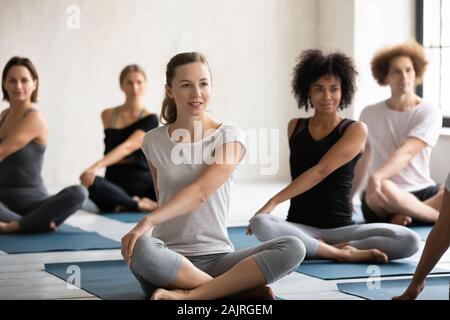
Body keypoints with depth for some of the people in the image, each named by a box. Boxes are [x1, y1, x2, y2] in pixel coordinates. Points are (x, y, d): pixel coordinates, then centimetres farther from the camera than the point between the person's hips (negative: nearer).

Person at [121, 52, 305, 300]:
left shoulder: (230, 138, -1)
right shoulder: (154, 142, 7)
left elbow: (200, 192, -16)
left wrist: (148, 221, -28)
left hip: (216, 257, 0)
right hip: (170, 260, 0)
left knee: (292, 248, -25)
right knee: (139, 249, -37)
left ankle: (190, 294, -29)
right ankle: (239, 288, -24)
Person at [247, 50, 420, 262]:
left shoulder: (355, 130, 0)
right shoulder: (295, 127, 11)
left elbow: (321, 171, -11)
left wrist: (273, 202, -18)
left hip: (341, 228, -1)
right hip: (300, 228, 2)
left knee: (409, 241, -25)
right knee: (260, 224, -34)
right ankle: (343, 253, -22)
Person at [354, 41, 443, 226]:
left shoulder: (430, 113, -5)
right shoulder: (370, 114, 6)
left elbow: (406, 152, -22)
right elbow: (361, 160, 17)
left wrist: (376, 176, -38)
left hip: (423, 194, -1)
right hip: (383, 204, 1)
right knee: (382, 188, -39)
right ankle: (441, 217, -19)